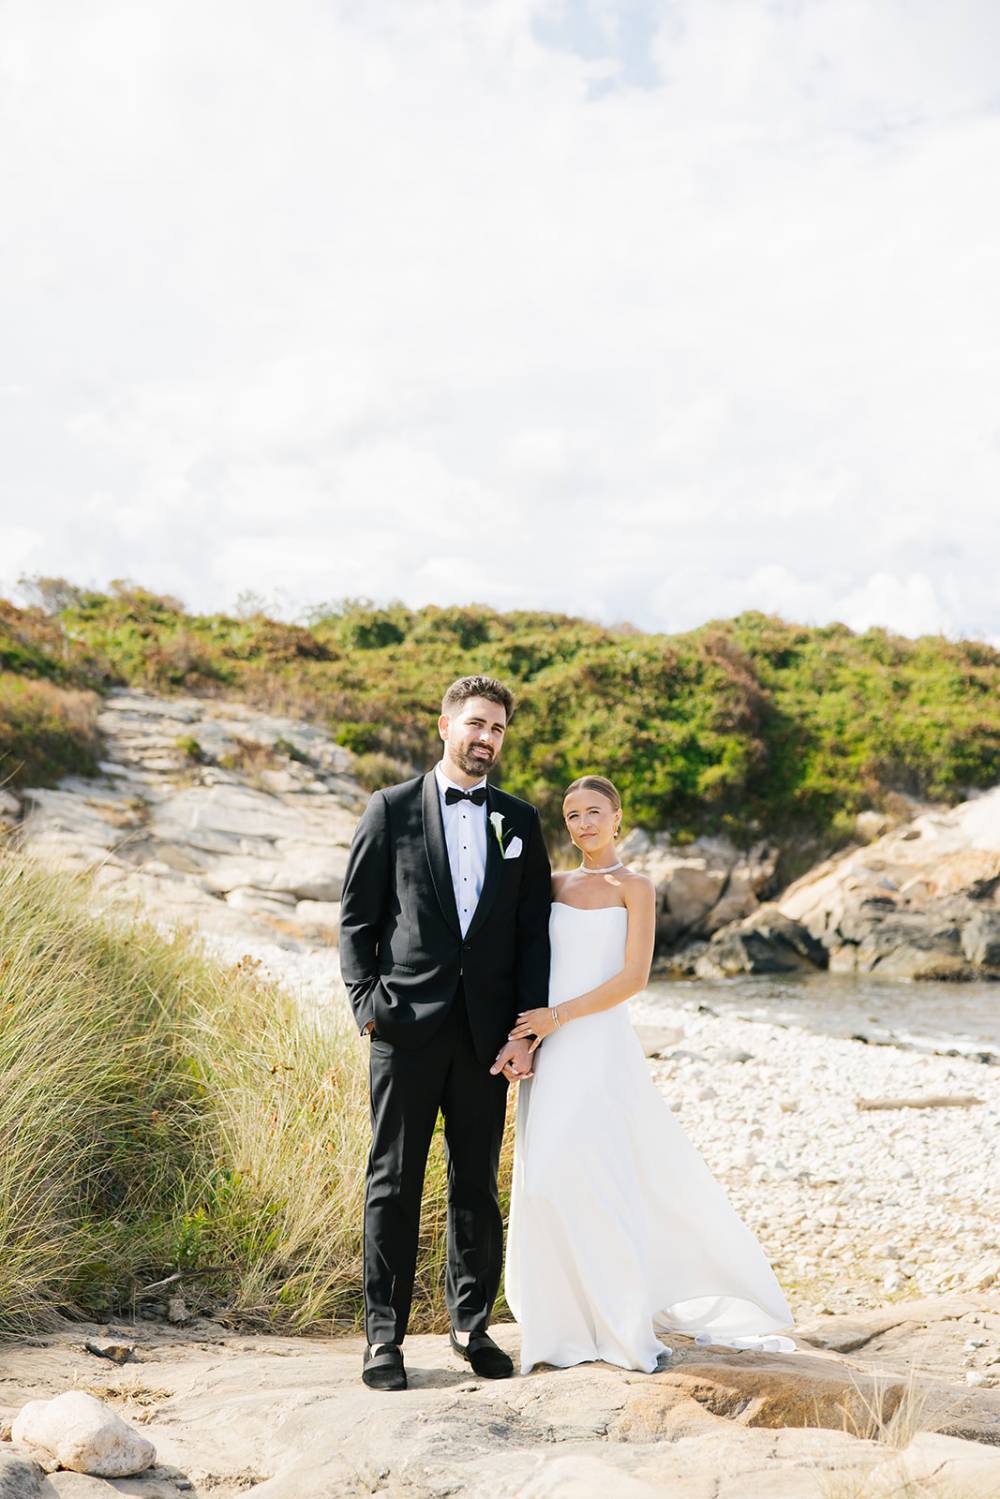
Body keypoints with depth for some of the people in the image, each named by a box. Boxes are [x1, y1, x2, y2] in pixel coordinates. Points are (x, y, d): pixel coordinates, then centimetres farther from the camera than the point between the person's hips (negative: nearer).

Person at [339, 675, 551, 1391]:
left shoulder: (520, 821, 11)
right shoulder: (391, 809, 3)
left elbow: (534, 933, 8)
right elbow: (357, 917, 3)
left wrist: (526, 1029, 0)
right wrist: (366, 1001, -8)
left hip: (487, 1031, 3)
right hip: (407, 1026, -2)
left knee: (479, 1185, 10)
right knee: (394, 1184, 2)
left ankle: (473, 1326, 23)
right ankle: (384, 1337, 10)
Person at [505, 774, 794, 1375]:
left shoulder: (634, 887, 0)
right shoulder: (555, 885, 14)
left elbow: (633, 977, -9)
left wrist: (559, 1016, -14)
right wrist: (523, 1032, -1)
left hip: (599, 1044, -5)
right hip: (549, 1050, 5)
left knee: (589, 1177, -11)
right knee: (546, 1178, 3)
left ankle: (627, 1327, 3)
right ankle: (569, 1323, 14)